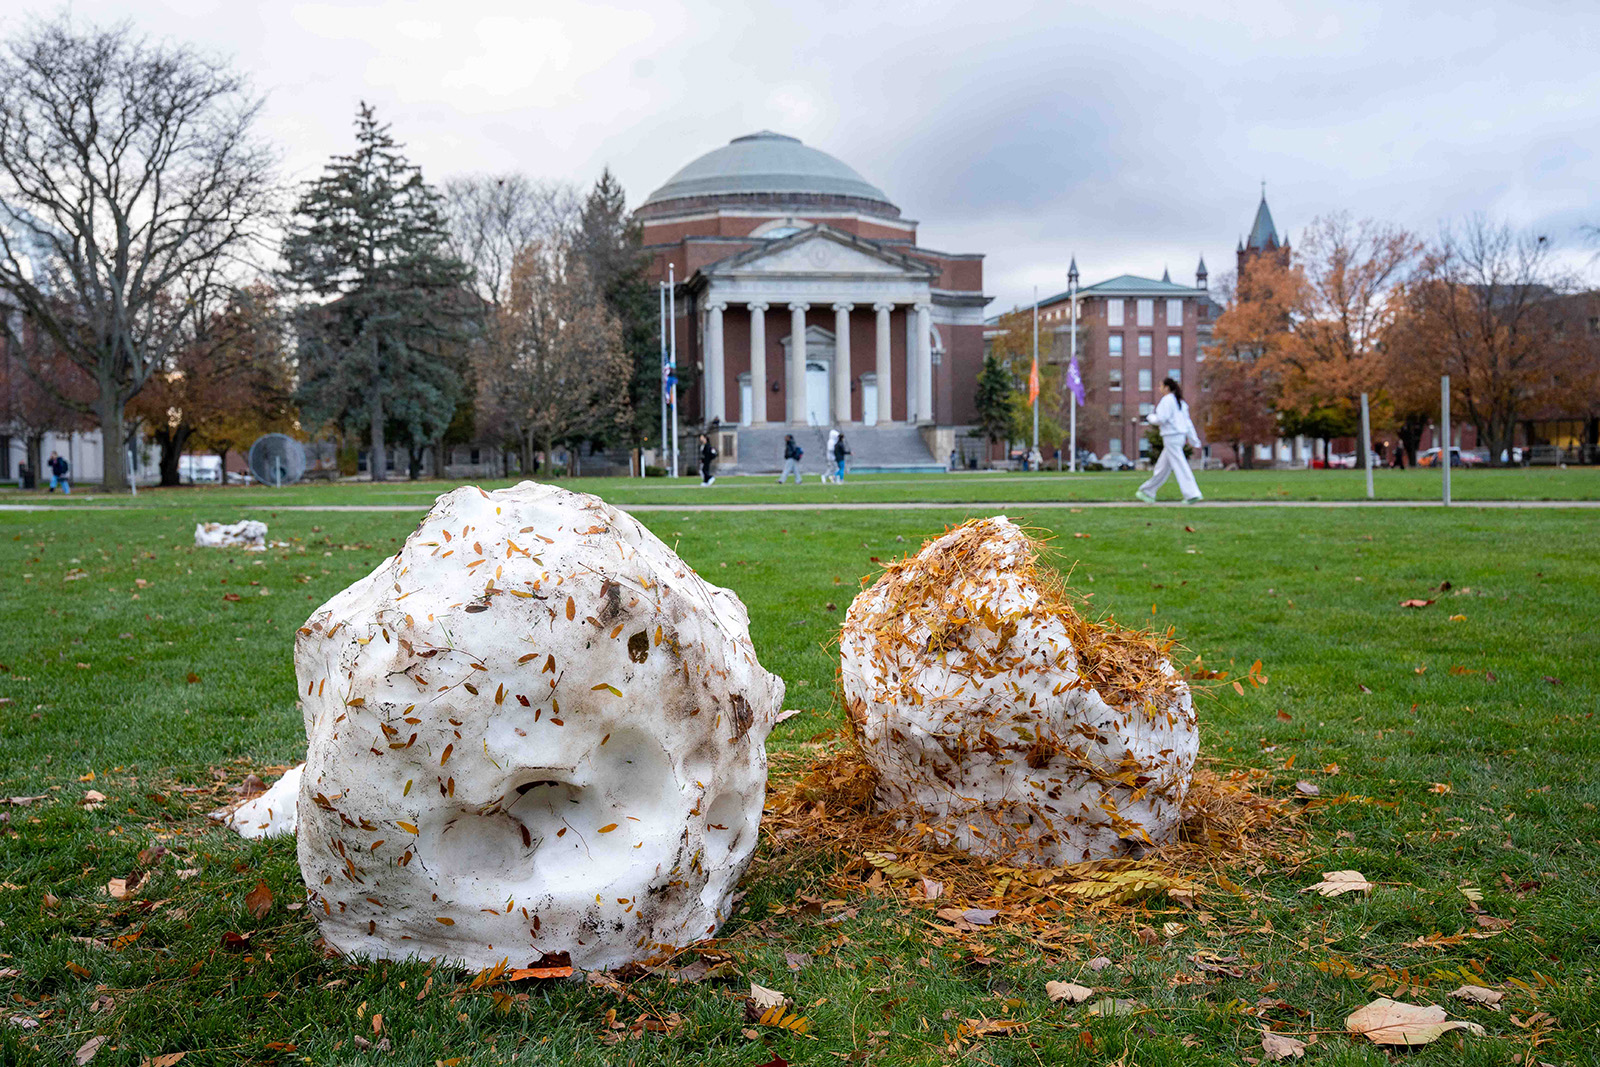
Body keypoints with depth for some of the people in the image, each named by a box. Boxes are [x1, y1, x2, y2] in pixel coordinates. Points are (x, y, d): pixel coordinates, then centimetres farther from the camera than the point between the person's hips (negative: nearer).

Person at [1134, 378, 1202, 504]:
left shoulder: (1167, 400, -10)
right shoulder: (1180, 402, 16)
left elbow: (1161, 419, -17)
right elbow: (1188, 422, 15)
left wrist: (1150, 417, 4)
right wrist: (1194, 440, 16)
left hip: (1171, 436, -9)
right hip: (1180, 436, 9)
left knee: (1180, 466, -10)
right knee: (1162, 466, 13)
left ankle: (1193, 494, -15)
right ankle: (1148, 492, 21)